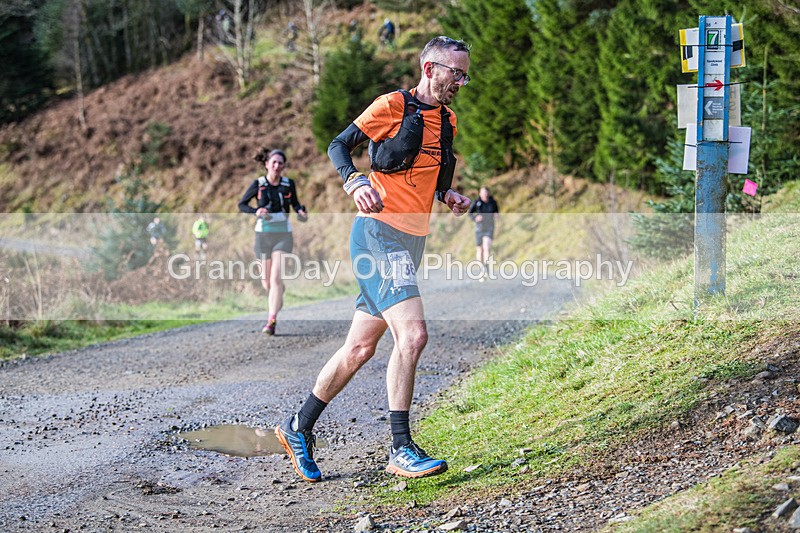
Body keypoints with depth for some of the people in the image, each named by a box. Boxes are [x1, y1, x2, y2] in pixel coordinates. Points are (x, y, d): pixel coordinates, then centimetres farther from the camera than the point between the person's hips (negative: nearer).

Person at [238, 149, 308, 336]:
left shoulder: (289, 184, -1)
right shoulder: (258, 184, -4)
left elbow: (295, 203, 16)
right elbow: (241, 204, 3)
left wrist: (301, 211, -6)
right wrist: (255, 211, -16)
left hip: (283, 235, -1)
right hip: (263, 234, 1)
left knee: (276, 278, -15)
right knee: (266, 281, 10)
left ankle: (272, 321, -14)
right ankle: (278, 296, 47)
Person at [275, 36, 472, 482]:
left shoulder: (448, 121, 17)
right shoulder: (393, 105, -5)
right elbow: (339, 146, -3)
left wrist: (447, 195, 9)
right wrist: (356, 183, -21)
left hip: (411, 243, 8)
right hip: (380, 233, -8)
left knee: (360, 348, 10)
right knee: (413, 334, -20)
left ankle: (300, 428, 24)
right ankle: (401, 450, -13)